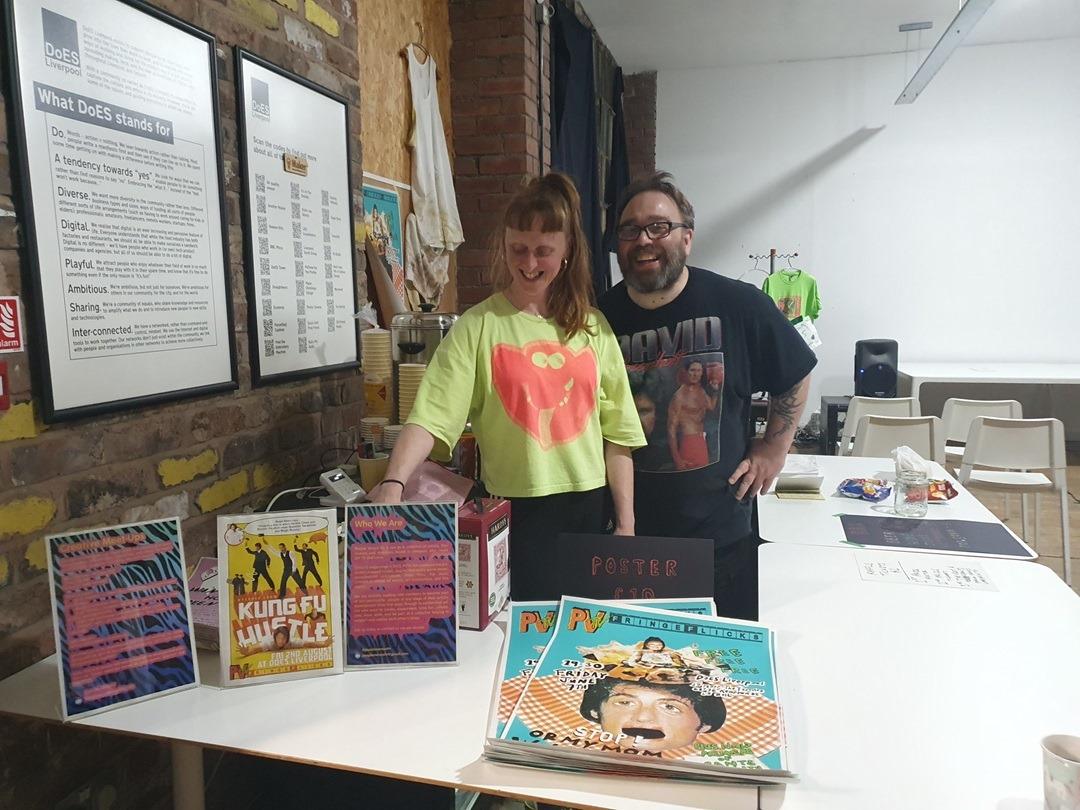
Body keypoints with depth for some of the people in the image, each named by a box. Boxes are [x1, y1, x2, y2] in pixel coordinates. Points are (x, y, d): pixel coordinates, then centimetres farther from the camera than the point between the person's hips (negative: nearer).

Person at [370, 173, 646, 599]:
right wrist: (394, 483, -31)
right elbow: (430, 417, -15)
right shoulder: (478, 327, -6)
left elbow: (616, 433, 5)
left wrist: (626, 524, 4)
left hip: (590, 508, 4)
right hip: (517, 514, -3)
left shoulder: (592, 326, 5)